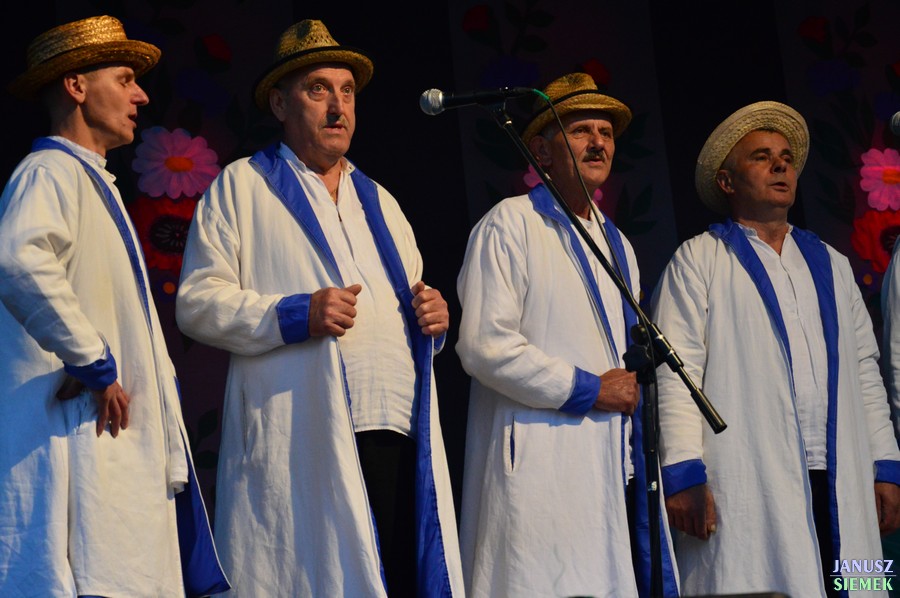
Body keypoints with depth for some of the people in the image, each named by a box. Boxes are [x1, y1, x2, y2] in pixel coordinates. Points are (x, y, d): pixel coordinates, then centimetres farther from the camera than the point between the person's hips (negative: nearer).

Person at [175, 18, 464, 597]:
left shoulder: (380, 201, 28)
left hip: (402, 439, 5)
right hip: (303, 444, -5)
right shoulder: (241, 187, 9)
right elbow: (197, 303, 0)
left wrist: (434, 319, 8)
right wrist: (295, 315, -13)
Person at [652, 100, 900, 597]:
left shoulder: (830, 264, 22)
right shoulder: (699, 261, 6)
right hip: (745, 490, -5)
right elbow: (676, 373, -3)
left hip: (841, 483, 5)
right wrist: (684, 474, -12)